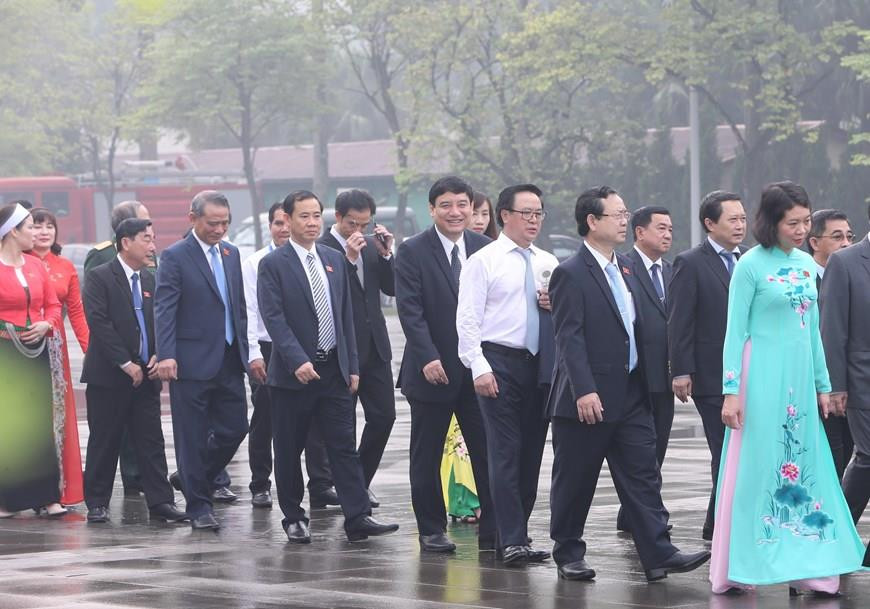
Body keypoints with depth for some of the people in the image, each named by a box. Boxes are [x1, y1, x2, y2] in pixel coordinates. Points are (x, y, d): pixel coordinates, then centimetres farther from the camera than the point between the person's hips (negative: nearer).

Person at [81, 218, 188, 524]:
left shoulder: (149, 281, 14)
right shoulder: (101, 277, -6)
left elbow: (159, 324, 17)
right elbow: (99, 323, -14)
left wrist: (157, 356, -2)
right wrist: (126, 364, -16)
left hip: (145, 374, 5)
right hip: (108, 374, -5)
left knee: (151, 441, 2)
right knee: (104, 441, 2)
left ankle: (161, 502, 1)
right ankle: (97, 503, 9)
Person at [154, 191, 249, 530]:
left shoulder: (231, 253, 13)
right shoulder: (175, 256, -7)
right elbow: (164, 308, -13)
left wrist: (246, 349, 13)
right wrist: (166, 355, -21)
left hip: (229, 360, 6)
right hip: (193, 362, -6)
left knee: (235, 427, 7)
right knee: (193, 437, 0)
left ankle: (196, 480, 29)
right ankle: (198, 506, 6)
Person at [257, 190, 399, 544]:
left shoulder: (335, 260, 12)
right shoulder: (273, 265, -5)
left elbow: (346, 315, 14)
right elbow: (273, 318, -13)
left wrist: (352, 365, 9)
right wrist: (298, 360, -24)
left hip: (334, 370, 4)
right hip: (293, 372, -4)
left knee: (344, 446, -2)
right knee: (289, 450, 4)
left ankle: (358, 518, -6)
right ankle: (293, 519, 15)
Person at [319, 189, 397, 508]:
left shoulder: (371, 245, 10)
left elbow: (392, 289, 9)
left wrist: (386, 254, -5)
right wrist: (349, 258, -25)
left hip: (375, 346, 6)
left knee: (383, 416, 5)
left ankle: (360, 481, 19)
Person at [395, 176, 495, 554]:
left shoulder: (485, 249, 7)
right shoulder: (413, 251, -4)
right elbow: (409, 309, -10)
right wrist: (428, 357, -20)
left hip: (479, 368, 3)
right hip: (432, 370, -2)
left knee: (488, 453, 0)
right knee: (427, 457, 6)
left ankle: (493, 532, 5)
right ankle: (432, 530, 16)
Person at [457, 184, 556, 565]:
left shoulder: (548, 264, 14)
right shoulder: (483, 261, -2)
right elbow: (468, 319, -7)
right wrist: (480, 368, -16)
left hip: (540, 363, 6)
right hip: (499, 361, -6)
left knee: (531, 452, 7)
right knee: (505, 452, -10)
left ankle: (513, 534, 15)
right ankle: (512, 542, -12)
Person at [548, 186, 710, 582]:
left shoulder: (627, 269, 13)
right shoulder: (571, 274, -11)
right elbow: (568, 338, -17)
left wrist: (644, 380, 15)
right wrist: (584, 391, -25)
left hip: (631, 396, 7)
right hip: (588, 400, -7)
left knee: (642, 476, 1)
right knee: (575, 482, 4)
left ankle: (658, 555, -1)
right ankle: (568, 555, 16)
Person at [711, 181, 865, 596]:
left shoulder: (807, 265, 11)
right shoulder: (751, 265, -7)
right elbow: (735, 331, -7)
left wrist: (822, 385, 16)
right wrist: (731, 391, -12)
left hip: (800, 379, 6)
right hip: (763, 377, -6)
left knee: (802, 466, 5)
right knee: (756, 467, -2)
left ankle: (809, 569, 9)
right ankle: (736, 569, 7)